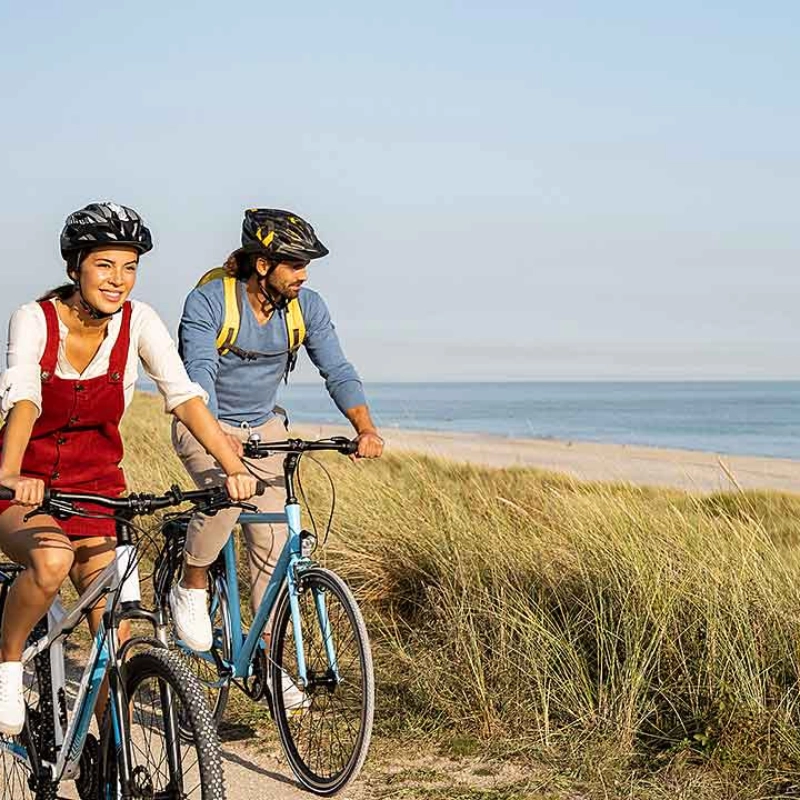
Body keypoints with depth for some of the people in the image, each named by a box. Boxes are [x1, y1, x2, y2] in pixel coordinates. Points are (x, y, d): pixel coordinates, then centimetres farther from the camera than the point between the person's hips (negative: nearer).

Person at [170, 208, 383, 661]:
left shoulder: (307, 307, -9)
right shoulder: (208, 302, -22)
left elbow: (338, 370, -13)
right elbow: (199, 374, -33)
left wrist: (366, 428, -31)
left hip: (263, 426, 4)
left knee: (274, 545, -3)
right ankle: (193, 585, -7)